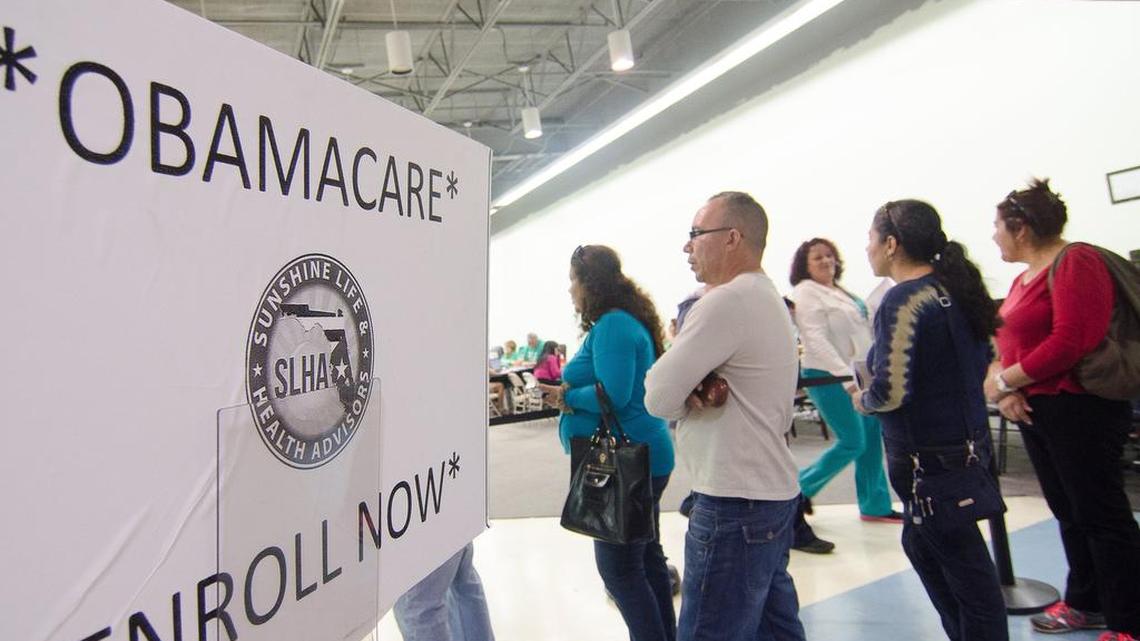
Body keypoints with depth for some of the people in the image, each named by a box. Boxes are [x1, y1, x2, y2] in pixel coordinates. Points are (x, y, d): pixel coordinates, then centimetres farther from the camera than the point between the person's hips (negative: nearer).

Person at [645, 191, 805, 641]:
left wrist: (689, 399, 3)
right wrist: (700, 393, -7)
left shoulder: (726, 301, -17)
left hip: (734, 505, -10)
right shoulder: (767, 298, 15)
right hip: (772, 491, 10)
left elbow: (659, 397, -18)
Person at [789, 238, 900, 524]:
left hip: (856, 372, 9)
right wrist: (846, 377, -26)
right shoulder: (806, 293, -12)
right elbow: (817, 340, -20)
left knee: (872, 438, 10)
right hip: (830, 377, -8)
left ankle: (875, 505, 21)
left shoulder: (841, 291, 16)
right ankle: (800, 489, 8)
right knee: (852, 443, -7)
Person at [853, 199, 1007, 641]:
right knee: (920, 542, 22)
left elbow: (890, 392, -25)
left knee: (963, 564, 5)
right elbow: (977, 363, 17)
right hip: (967, 439, 9)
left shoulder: (903, 300, -20)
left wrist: (861, 400, -5)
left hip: (928, 454, -9)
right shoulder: (953, 287, 7)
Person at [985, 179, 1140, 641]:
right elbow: (1008, 342, 9)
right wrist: (1004, 386, -9)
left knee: (1102, 515, 0)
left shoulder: (1075, 263, -13)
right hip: (1035, 409, 9)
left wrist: (1003, 381, -17)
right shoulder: (1024, 277, 14)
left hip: (1080, 408, -9)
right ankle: (1085, 602, 30)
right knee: (1068, 512, 17)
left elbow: (1071, 342, -23)